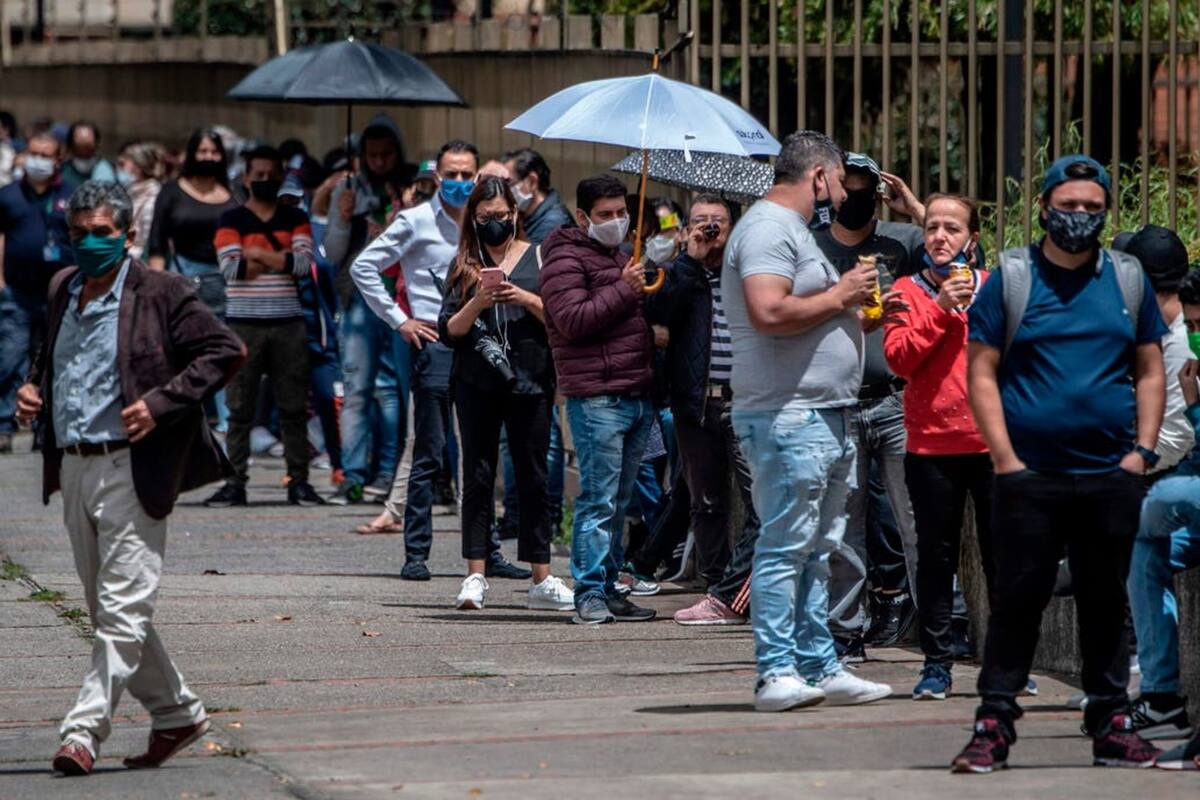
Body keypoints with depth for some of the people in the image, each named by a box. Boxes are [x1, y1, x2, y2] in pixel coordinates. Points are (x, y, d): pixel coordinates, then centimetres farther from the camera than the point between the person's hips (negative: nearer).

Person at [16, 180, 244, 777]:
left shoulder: (159, 295, -6)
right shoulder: (63, 291, 14)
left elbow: (225, 351, -8)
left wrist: (160, 404, -16)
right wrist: (34, 389, 8)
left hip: (132, 469, -8)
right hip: (73, 470, 8)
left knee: (122, 609, -10)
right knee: (107, 610, 13)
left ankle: (85, 728, -11)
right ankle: (175, 714, 26)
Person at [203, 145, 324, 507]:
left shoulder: (296, 219, 12)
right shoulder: (231, 220, 7)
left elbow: (304, 264, -4)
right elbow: (231, 267, -9)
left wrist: (258, 254, -6)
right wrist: (282, 258, -6)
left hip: (288, 324, 1)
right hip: (244, 324, -1)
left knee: (294, 406, 1)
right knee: (240, 408, -2)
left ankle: (299, 481, 5)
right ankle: (235, 482, 0)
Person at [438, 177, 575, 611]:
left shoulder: (538, 258, 7)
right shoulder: (465, 266, 8)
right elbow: (449, 331, 2)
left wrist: (527, 299, -13)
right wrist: (477, 302, -14)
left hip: (530, 382, 0)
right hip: (477, 384, 0)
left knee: (533, 477, 3)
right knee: (478, 477, 0)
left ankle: (541, 579, 6)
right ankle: (475, 577, 2)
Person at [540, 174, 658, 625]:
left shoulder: (621, 258, 24)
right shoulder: (566, 258, -5)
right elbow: (572, 320, -18)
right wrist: (624, 290, -15)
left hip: (638, 395, 9)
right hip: (597, 397, -9)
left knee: (618, 502, 11)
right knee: (598, 499, -10)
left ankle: (608, 588, 15)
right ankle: (589, 595, -9)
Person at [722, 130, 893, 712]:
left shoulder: (794, 229, 22)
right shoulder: (769, 228, -11)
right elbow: (768, 312, -25)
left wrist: (859, 308, 17)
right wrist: (840, 296, -14)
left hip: (826, 418, 11)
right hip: (788, 418, -11)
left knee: (816, 550, 12)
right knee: (785, 547, -10)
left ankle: (820, 667, 16)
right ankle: (777, 673, -10)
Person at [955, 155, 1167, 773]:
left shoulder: (1128, 280, 10)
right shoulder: (1010, 279, 2)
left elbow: (1149, 371, 12)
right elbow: (981, 372, 0)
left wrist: (1142, 449, 0)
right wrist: (1005, 459, -8)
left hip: (1111, 475, 2)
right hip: (1029, 475, -2)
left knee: (1105, 602, 8)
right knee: (1017, 599, -2)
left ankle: (1111, 722, 14)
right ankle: (994, 724, 1)